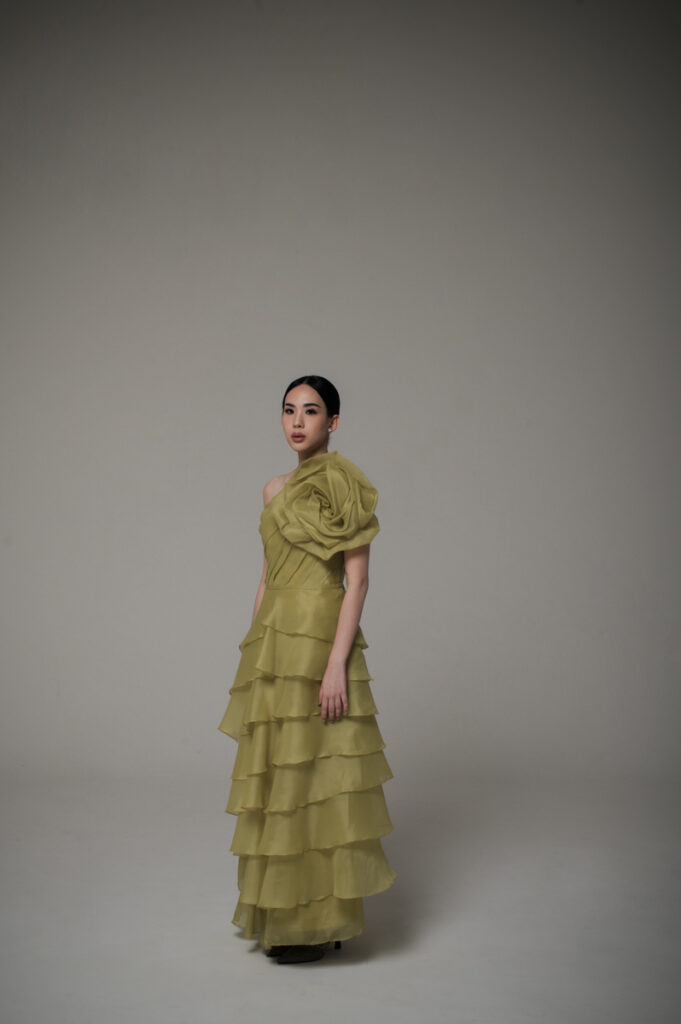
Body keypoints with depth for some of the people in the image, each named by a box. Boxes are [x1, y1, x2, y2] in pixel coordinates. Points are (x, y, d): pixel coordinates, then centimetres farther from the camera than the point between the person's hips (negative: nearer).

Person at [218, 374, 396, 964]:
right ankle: (283, 913, 25)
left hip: (317, 640, -8)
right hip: (273, 640, 8)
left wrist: (338, 662, -19)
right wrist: (253, 656, 16)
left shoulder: (343, 480, -6)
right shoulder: (275, 490, 16)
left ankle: (321, 922, 11)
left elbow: (358, 577, -12)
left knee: (312, 780, -2)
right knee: (277, 780, 12)